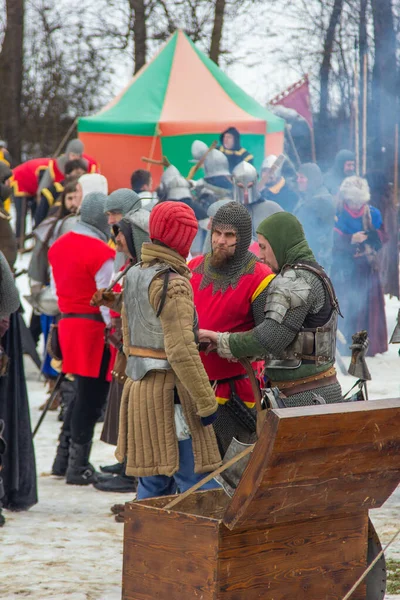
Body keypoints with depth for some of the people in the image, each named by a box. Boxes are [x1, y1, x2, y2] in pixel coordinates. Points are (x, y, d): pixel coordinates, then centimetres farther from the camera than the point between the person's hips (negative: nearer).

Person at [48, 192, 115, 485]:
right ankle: (78, 466, 5)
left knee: (85, 392, 19)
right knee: (92, 397, 0)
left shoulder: (59, 245, 9)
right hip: (95, 328, -8)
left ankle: (67, 455, 22)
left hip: (68, 322, 8)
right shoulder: (102, 254, -17)